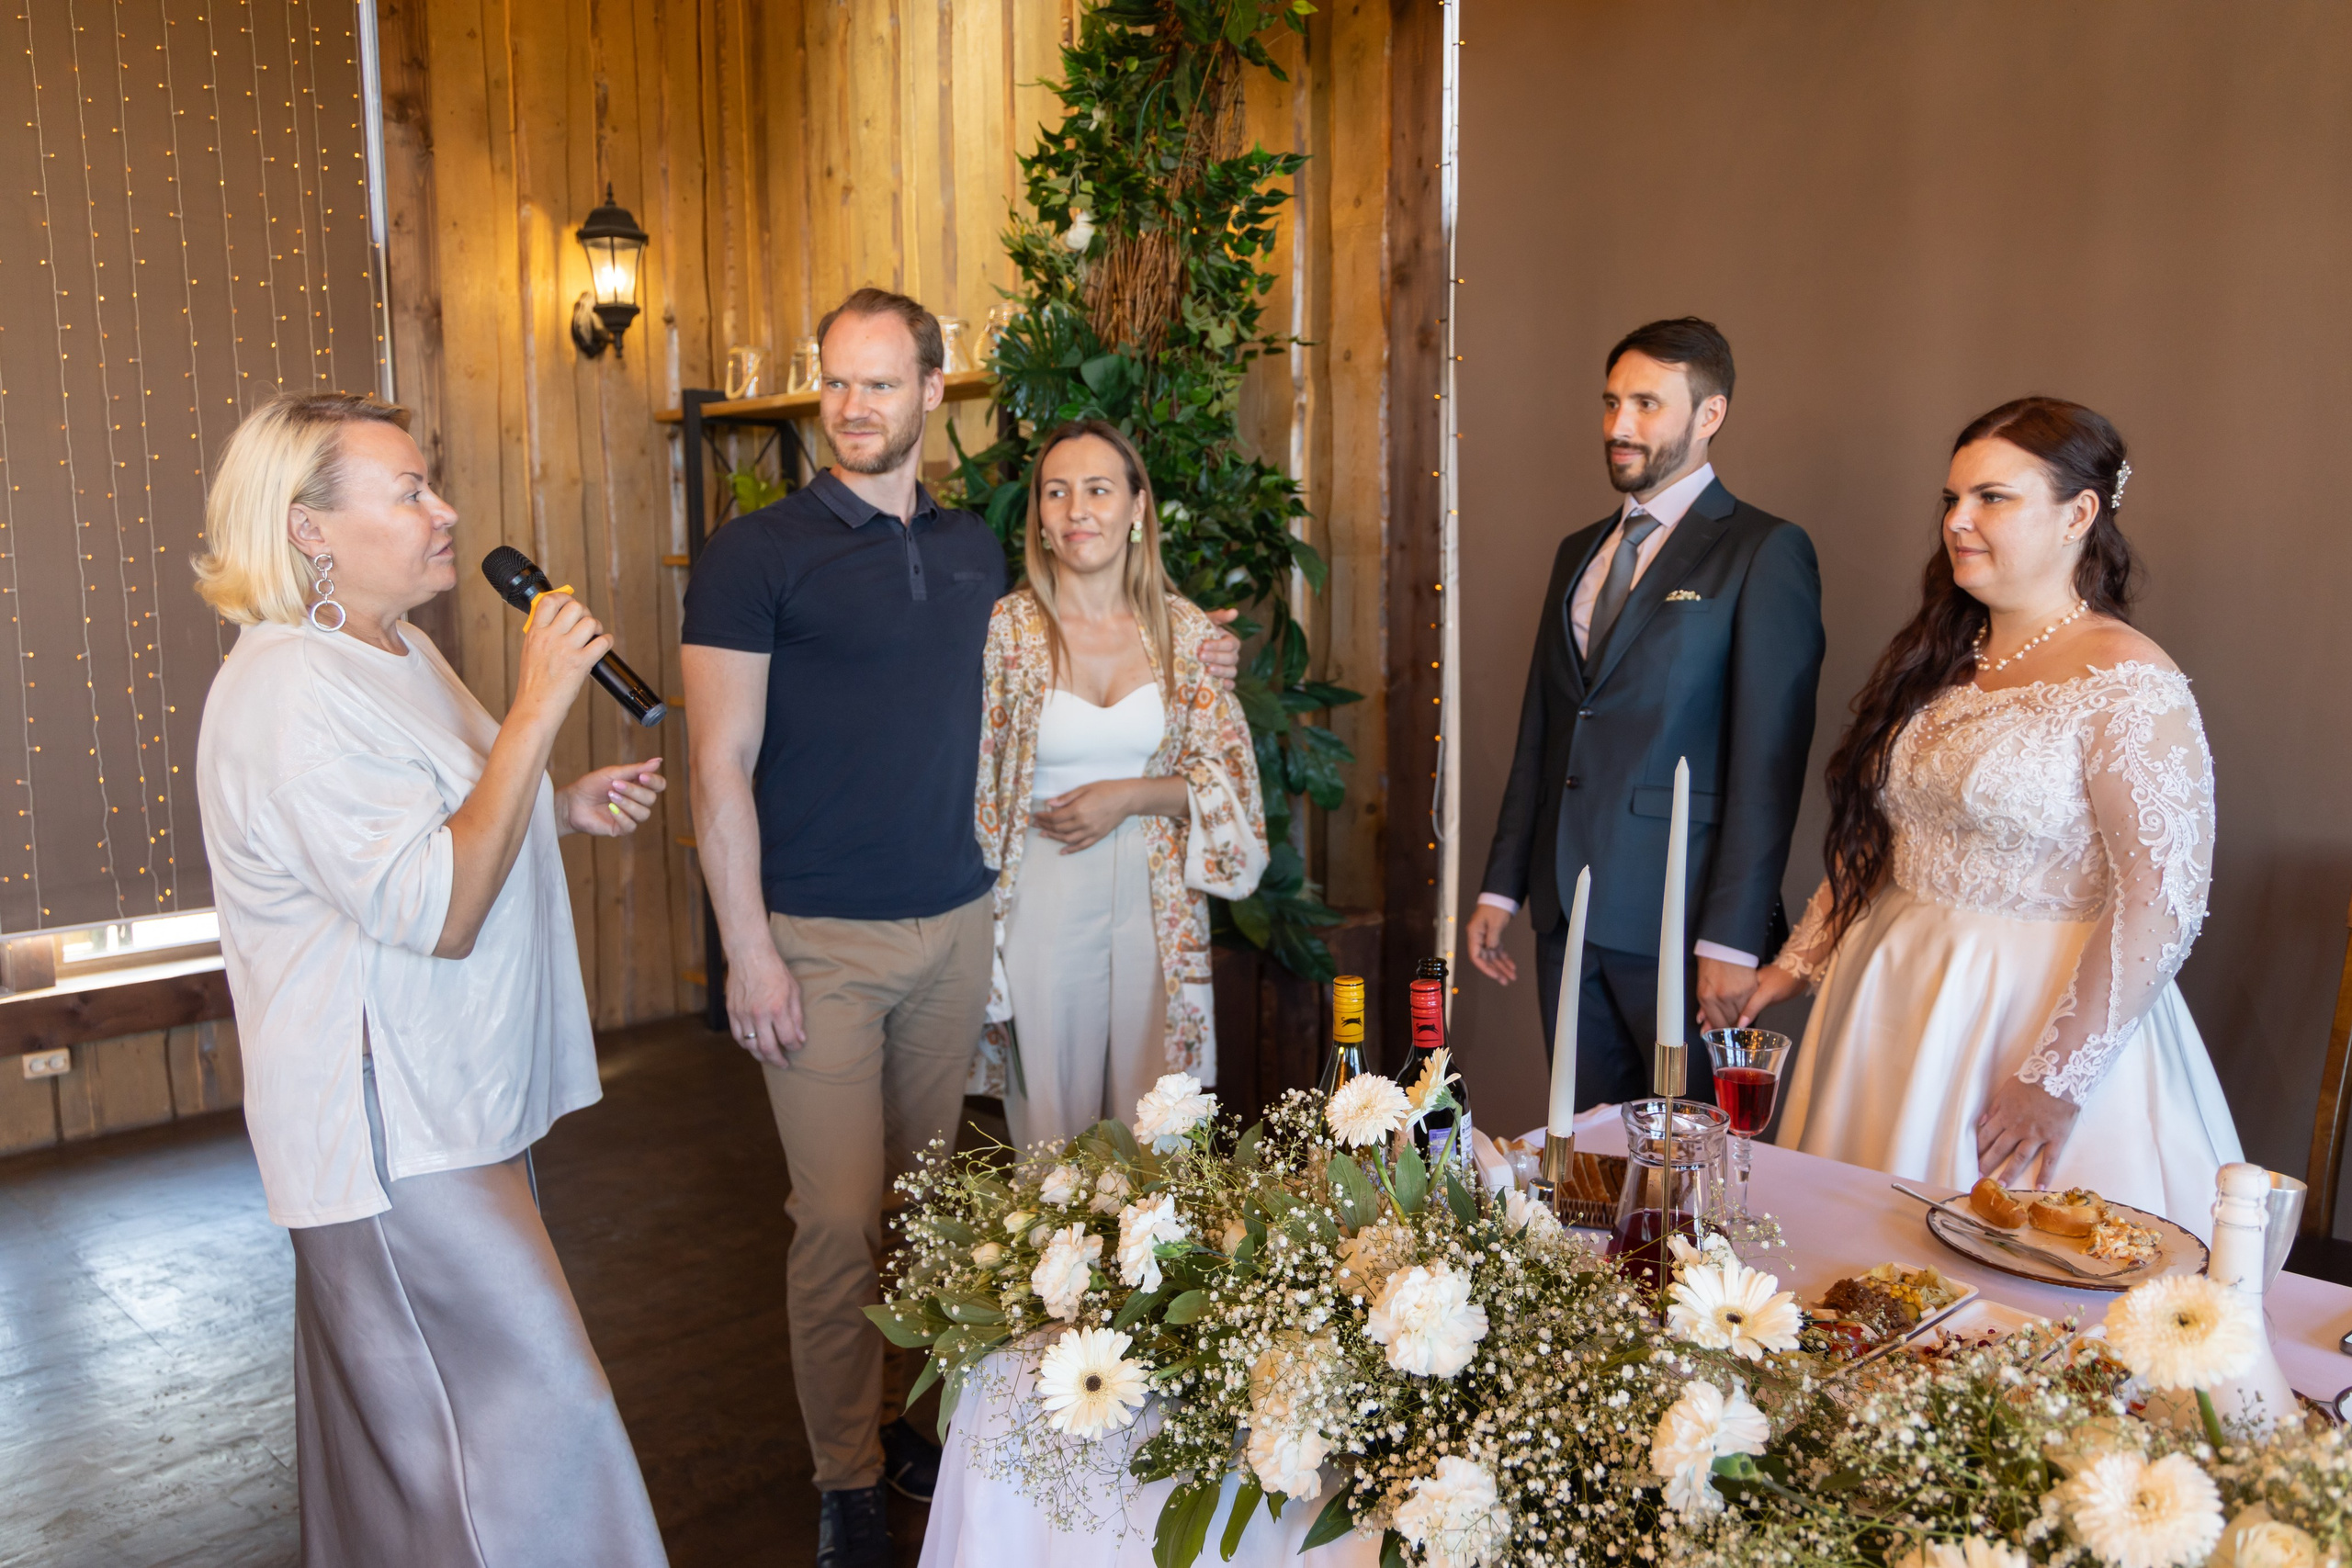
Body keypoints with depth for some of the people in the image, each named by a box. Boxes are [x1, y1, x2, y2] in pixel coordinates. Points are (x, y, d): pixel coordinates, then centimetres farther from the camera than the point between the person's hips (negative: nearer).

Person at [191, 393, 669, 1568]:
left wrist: (566, 807, 7)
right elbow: (436, 913, -27)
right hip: (391, 1129, -10)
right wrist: (536, 713, -26)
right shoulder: (289, 689, -21)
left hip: (452, 1104, 10)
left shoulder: (396, 649, 12)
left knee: (399, 1408, 21)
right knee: (535, 1413, -6)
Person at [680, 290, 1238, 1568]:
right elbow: (721, 766, -9)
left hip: (954, 929, 5)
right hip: (820, 940, -5)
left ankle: (913, 1418, 33)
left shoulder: (972, 549, 9)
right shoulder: (758, 552, -7)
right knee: (841, 1219, -1)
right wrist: (748, 951, -13)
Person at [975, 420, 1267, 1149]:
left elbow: (1229, 778, 2)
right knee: (1050, 1118, 11)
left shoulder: (1187, 631, 1)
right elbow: (977, 785, 0)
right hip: (1043, 904, -1)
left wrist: (1128, 797, -13)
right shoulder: (1007, 628, -4)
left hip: (1156, 904, 2)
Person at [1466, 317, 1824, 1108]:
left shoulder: (1765, 551, -6)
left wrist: (1734, 936, -16)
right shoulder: (1578, 552, 15)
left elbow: (1769, 759, -12)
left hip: (1678, 918, -6)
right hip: (1567, 915, 6)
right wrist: (1502, 885, 13)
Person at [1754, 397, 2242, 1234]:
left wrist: (2059, 1079, -18)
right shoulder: (1933, 659, 10)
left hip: (2044, 1010, -6)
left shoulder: (2126, 682, -13)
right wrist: (1796, 964, 11)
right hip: (1894, 1000, 7)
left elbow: (2163, 900, -18)